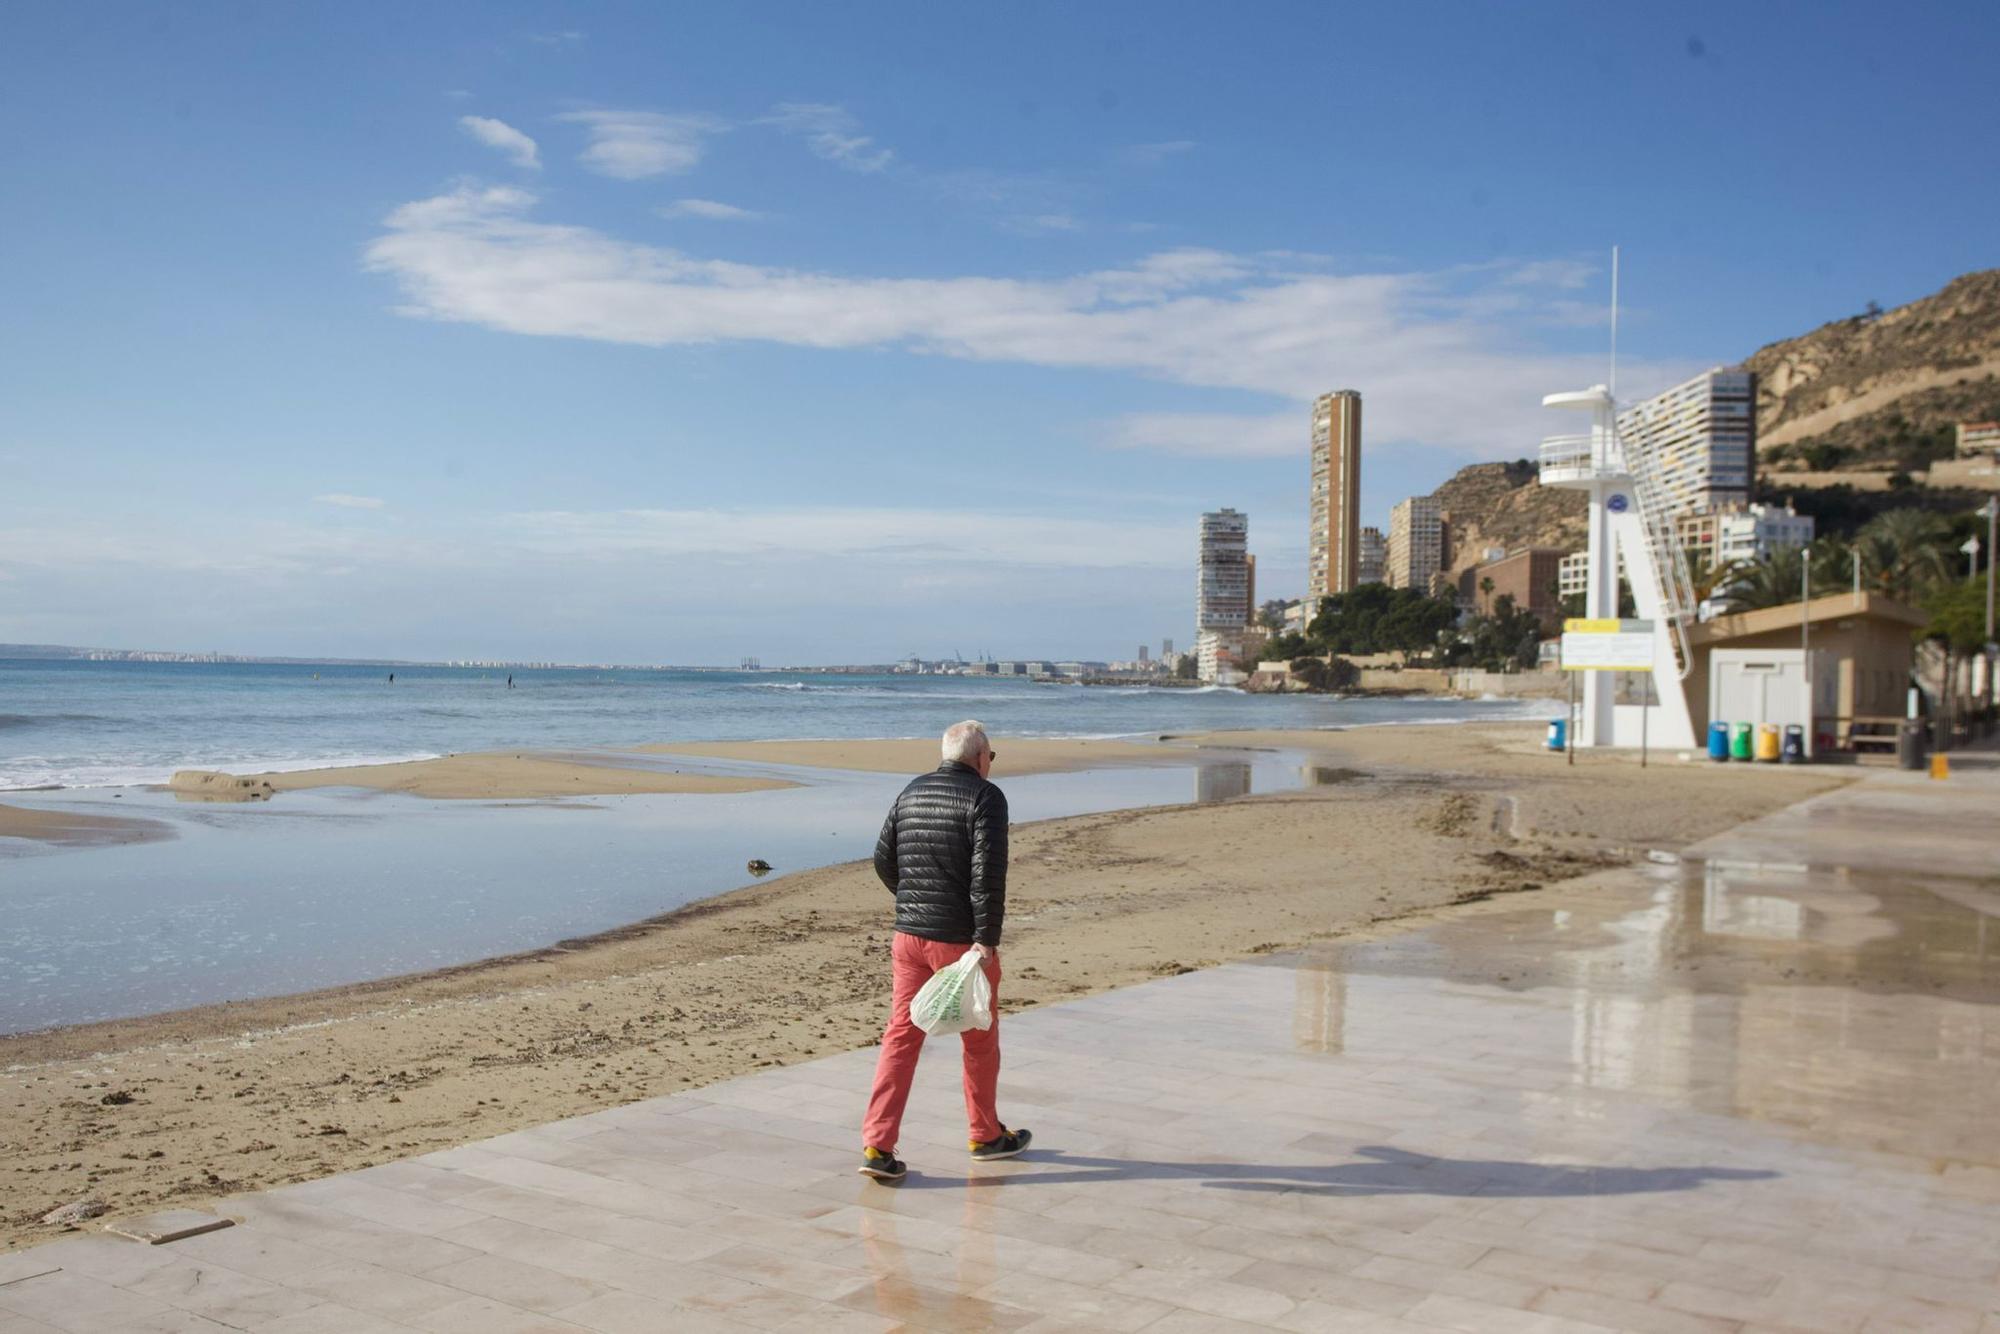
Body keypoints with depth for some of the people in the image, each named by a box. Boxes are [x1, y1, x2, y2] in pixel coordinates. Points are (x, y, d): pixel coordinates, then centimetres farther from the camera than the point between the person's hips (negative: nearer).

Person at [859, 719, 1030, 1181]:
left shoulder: (912, 792, 9)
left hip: (908, 935, 5)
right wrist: (987, 939, -18)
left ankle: (877, 1145, -1)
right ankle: (986, 1136, 28)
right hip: (960, 939, -5)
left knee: (901, 1035, 6)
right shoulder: (985, 797, -11)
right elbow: (988, 873, -19)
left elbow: (884, 860, 13)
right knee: (980, 1039, 13)